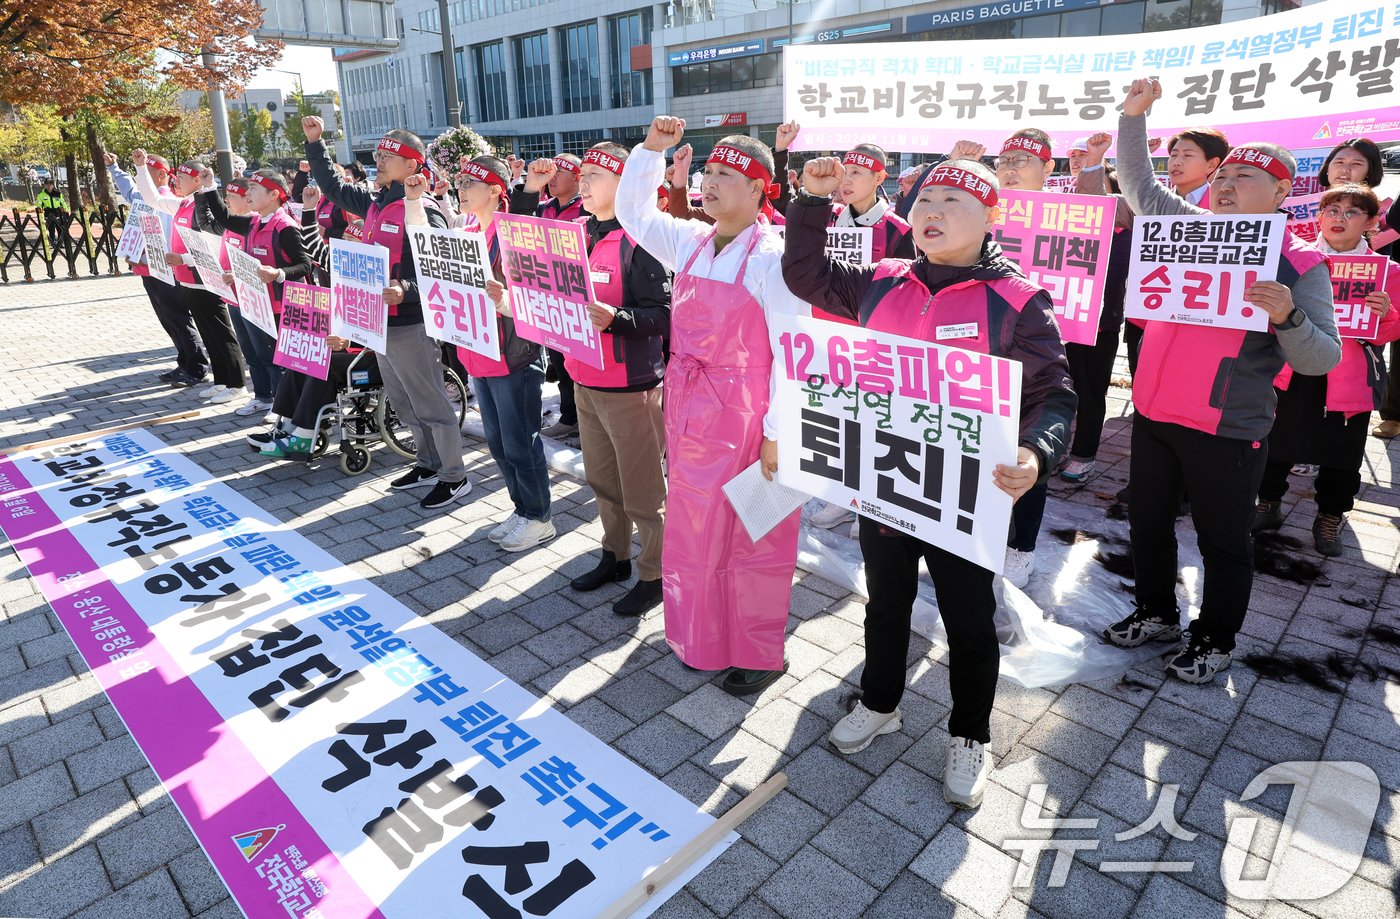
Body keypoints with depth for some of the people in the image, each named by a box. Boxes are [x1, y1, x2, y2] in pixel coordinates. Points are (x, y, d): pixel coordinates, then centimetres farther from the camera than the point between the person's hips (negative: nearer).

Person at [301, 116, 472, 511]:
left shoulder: (424, 211, -14)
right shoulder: (374, 202, 11)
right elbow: (332, 187, 28)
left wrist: (406, 291, -34)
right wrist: (315, 143, 22)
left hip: (411, 324, -9)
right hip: (380, 321, 9)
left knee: (430, 404, -1)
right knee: (404, 404, 17)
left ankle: (455, 477, 10)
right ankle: (428, 465, 31)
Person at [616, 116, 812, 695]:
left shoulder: (772, 259, -13)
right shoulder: (689, 244, 7)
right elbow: (632, 213, 21)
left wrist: (777, 432, -15)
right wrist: (651, 150, 9)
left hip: (745, 421, -7)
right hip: (687, 410, 7)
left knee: (751, 539, 6)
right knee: (693, 529, 18)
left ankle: (759, 654, 25)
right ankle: (700, 639, 38)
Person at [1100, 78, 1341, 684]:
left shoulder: (1300, 263, -6)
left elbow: (1322, 360, -9)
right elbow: (1138, 185, 16)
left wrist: (1287, 317, -28)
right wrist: (1133, 116, 7)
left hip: (1227, 432, -5)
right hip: (1153, 414, 5)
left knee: (1223, 540, 8)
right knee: (1147, 521, 16)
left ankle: (1215, 640, 27)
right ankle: (1156, 613, 36)